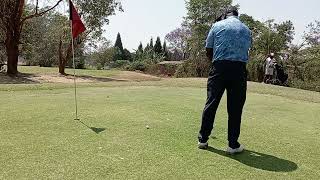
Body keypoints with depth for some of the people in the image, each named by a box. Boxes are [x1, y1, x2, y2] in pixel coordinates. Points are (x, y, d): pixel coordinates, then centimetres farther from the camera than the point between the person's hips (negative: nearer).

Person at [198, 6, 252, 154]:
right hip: (239, 69, 1)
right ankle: (233, 145, 11)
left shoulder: (217, 25, 11)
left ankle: (203, 139, 15)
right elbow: (246, 50, 17)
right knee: (235, 108, 5)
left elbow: (208, 50, 9)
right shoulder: (246, 30, 18)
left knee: (211, 103, 6)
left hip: (219, 67, 0)